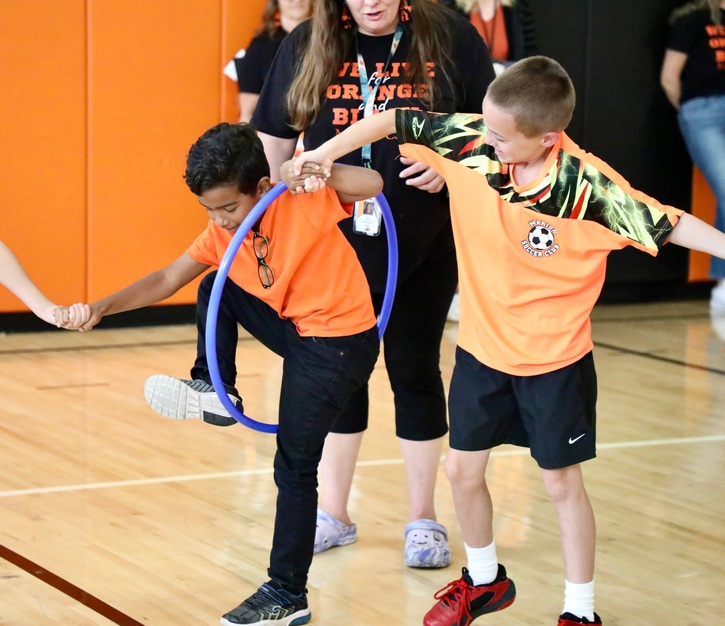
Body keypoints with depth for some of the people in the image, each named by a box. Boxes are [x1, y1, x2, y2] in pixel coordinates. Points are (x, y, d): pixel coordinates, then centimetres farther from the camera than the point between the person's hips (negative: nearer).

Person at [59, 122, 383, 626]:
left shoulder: (305, 202, -21)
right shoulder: (222, 232, -1)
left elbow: (372, 183, -32)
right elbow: (166, 281, -1)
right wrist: (104, 307, -11)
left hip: (338, 345, -7)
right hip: (295, 329, 7)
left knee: (294, 467, -5)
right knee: (215, 290, 8)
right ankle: (215, 391, 13)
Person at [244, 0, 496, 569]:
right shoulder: (305, 48, -2)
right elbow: (273, 142, 4)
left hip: (423, 245, -2)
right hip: (334, 243, 2)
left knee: (415, 372, 7)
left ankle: (423, 518, 20)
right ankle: (333, 513, 25)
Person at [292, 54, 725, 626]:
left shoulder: (588, 185, -26)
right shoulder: (471, 141, -16)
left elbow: (667, 223, -19)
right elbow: (395, 121, -5)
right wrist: (325, 153, -9)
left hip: (555, 361, -4)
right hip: (482, 347, 4)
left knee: (562, 483, 7)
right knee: (463, 471, 14)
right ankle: (484, 580, 38)